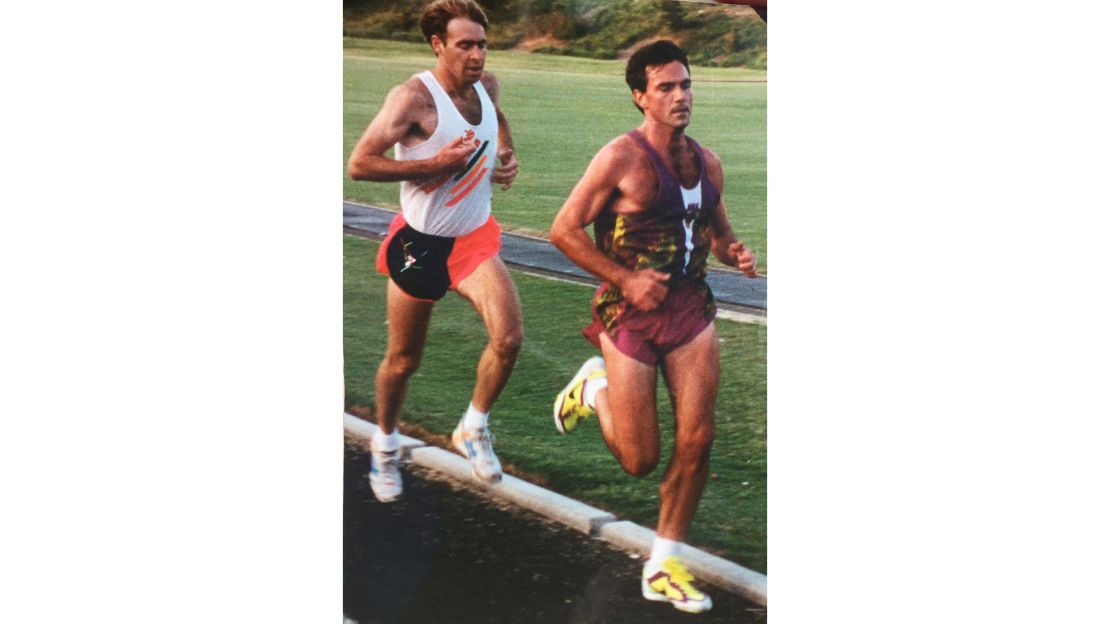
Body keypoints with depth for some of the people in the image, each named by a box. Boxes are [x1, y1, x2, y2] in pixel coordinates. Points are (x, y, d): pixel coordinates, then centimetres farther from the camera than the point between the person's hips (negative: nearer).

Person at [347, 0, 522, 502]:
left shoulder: (487, 85, 0)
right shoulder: (414, 97, -21)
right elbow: (359, 163, -25)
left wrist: (506, 155, 7)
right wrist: (436, 163, -28)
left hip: (475, 238, 5)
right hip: (419, 243, -4)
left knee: (508, 338, -15)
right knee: (404, 360, 10)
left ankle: (473, 430, 10)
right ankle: (385, 443, 37)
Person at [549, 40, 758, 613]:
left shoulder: (707, 163, 7)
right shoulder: (621, 157, -12)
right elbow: (564, 229, -11)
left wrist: (734, 253, -2)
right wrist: (625, 279, -17)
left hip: (692, 309, 5)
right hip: (631, 314, -5)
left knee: (696, 442, -2)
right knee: (639, 460, 1)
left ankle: (663, 565, 15)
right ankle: (595, 388, 34)